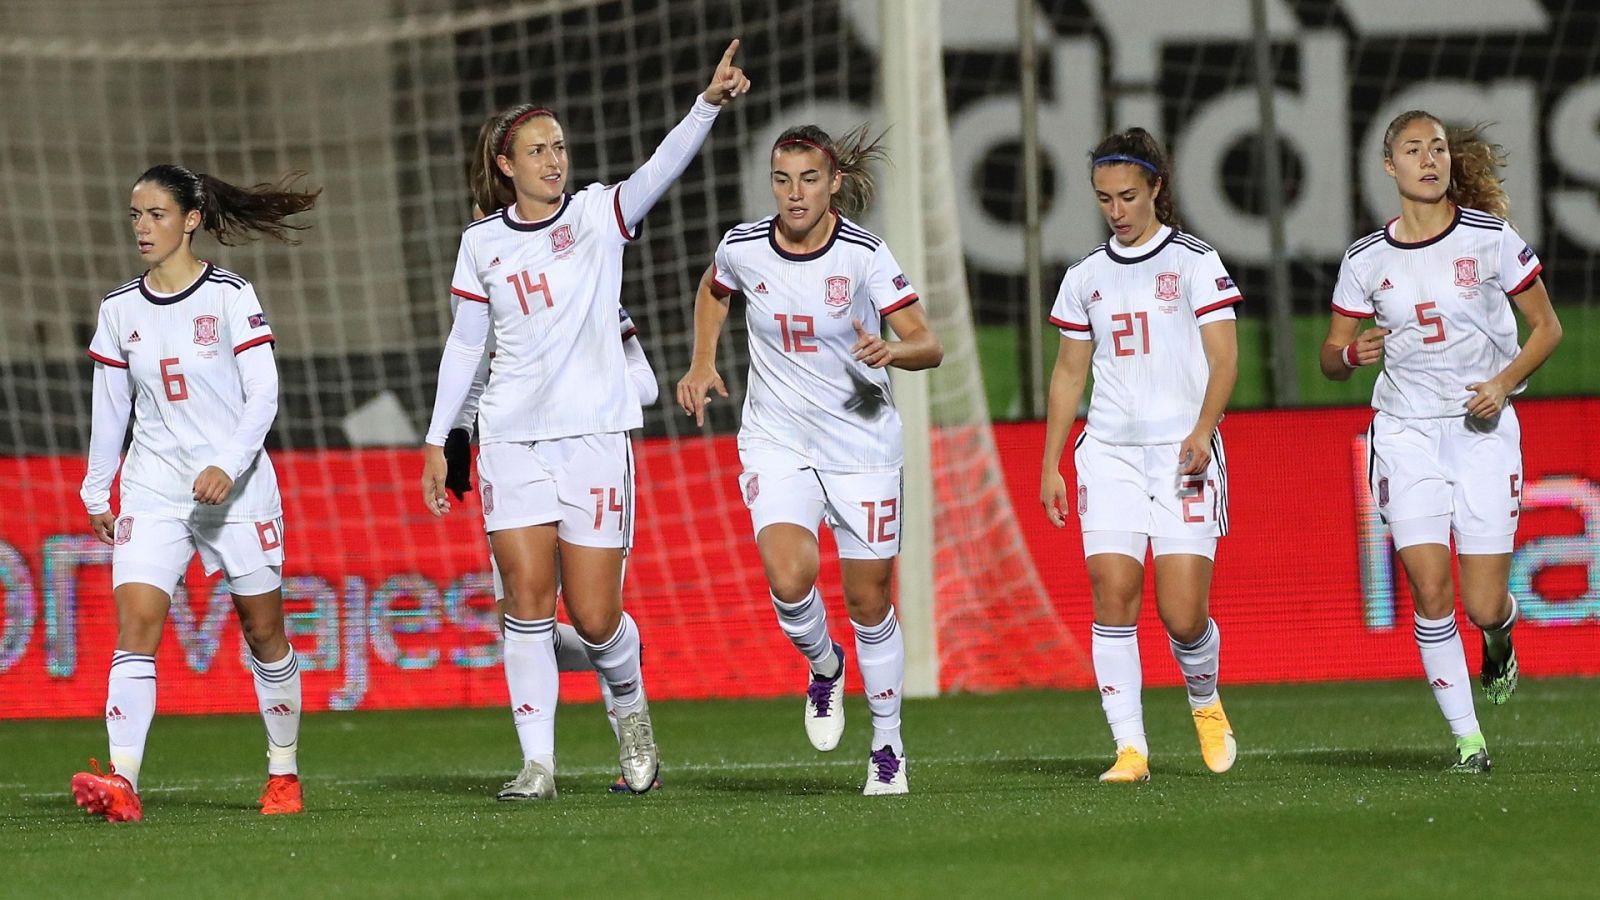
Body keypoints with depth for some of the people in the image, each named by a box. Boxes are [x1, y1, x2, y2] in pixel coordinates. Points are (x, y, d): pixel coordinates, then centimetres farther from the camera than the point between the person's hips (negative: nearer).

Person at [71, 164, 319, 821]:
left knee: (264, 633, 6)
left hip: (237, 487, -2)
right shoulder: (119, 310, 6)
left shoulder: (231, 296, -5)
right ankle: (122, 782, -26)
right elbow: (109, 409, 14)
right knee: (135, 626, -15)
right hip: (152, 490, 2)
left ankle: (284, 773, 24)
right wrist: (96, 494, 15)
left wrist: (227, 466, -21)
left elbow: (263, 394, -9)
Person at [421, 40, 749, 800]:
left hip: (595, 434, -2)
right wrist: (437, 440, 12)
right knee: (527, 596, -8)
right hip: (511, 441, 2)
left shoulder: (599, 214, 0)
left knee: (595, 616, -2)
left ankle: (630, 709, 29)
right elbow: (465, 342, 14)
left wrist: (709, 104, -34)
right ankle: (537, 764, -4)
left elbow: (663, 167, -17)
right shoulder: (482, 243, 6)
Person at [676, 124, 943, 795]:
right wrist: (702, 364, 10)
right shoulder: (742, 248, -5)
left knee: (869, 602, 5)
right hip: (775, 443, 1)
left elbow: (929, 346, -16)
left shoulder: (865, 254, -13)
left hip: (862, 444, -1)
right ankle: (824, 669, 11)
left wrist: (892, 350, -36)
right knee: (789, 579, -22)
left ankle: (888, 747, 24)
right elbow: (712, 292, 20)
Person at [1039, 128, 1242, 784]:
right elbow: (1068, 374, 19)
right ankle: (1130, 749, -10)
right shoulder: (1086, 278, 14)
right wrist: (1049, 466, 14)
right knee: (1112, 594, -12)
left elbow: (1224, 360, -4)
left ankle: (1205, 700, 22)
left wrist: (1202, 433, -19)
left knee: (1183, 612, -10)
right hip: (1108, 452, 3)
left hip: (1182, 452, -3)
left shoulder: (1195, 261, 2)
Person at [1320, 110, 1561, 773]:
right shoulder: (1366, 260, 1)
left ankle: (1500, 638, 33)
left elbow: (1546, 327, 4)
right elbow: (1332, 359, 10)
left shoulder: (1490, 238, -4)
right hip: (1406, 432, 1)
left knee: (1483, 606, -5)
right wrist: (1353, 353, -13)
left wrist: (1505, 382, -12)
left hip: (1483, 429, -1)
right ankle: (1466, 736, 0)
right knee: (1430, 592, -12)